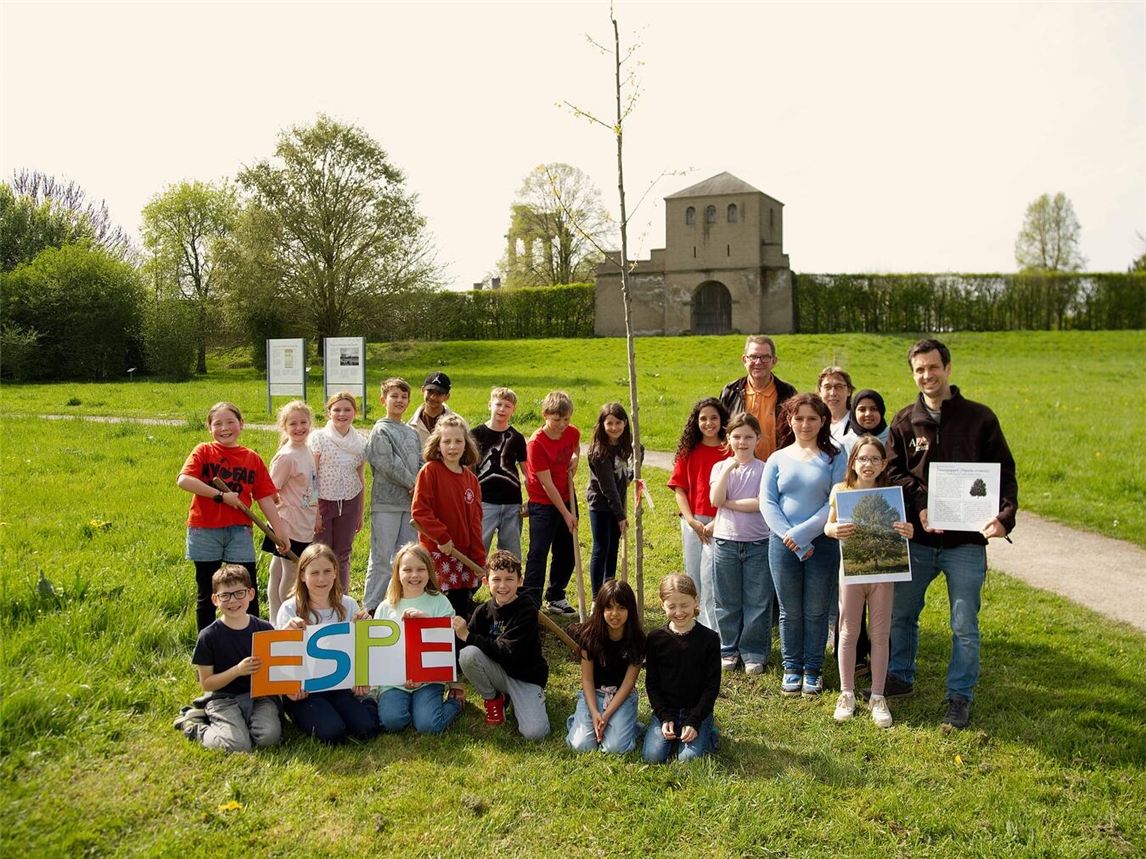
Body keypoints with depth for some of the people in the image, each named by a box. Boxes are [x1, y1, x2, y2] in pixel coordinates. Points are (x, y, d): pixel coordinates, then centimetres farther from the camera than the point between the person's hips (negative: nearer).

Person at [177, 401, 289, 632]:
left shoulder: (253, 459, 5)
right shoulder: (203, 452, -1)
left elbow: (265, 498, 5)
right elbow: (183, 480, -18)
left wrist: (279, 530, 1)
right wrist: (221, 495, -18)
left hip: (239, 531, 1)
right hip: (204, 531, -1)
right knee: (207, 595, 10)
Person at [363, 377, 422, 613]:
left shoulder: (413, 432, 16)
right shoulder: (380, 431, -4)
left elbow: (420, 464, 12)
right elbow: (389, 465, -14)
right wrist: (413, 484, -9)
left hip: (410, 503, 6)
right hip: (386, 503, -6)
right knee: (382, 558, -4)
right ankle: (371, 607, 3)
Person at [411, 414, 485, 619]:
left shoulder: (471, 479, 8)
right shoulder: (430, 471, -7)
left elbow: (475, 522, 10)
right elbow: (419, 509, -14)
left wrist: (480, 560, 8)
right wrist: (441, 537, -14)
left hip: (464, 554, 5)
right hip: (436, 552, -5)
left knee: (462, 610, 12)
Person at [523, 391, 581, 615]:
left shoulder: (572, 432, -4)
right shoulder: (536, 443, -22)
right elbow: (547, 484, -20)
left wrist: (575, 459, -2)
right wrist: (566, 514, -17)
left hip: (566, 499, 6)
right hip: (543, 505, -6)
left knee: (567, 553, 13)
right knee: (538, 553, -9)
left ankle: (555, 598, 28)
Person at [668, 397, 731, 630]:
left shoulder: (730, 451, -2)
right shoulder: (688, 451, 8)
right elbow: (678, 488, 5)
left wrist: (716, 522, -14)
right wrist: (691, 520, -7)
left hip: (718, 523, -4)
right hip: (692, 522, 4)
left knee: (709, 577, -10)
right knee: (692, 577, 10)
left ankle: (711, 630, -1)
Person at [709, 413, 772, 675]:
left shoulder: (764, 469, -1)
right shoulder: (720, 467, 4)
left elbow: (761, 504, -14)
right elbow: (715, 500, -12)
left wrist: (728, 503, -11)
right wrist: (729, 469, -16)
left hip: (758, 543, -2)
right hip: (725, 542, 2)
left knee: (757, 602, 3)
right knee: (727, 602, 9)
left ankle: (754, 654, 15)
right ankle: (729, 650, 22)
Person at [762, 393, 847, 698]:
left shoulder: (834, 459, 2)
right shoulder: (778, 459, 6)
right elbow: (767, 502, -1)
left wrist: (802, 533, -14)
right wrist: (790, 539, -12)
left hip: (822, 544, -1)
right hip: (783, 544, 1)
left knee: (816, 612, 7)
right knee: (790, 612, 9)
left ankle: (812, 669, 21)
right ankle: (791, 667, 24)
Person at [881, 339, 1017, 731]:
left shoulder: (979, 418, -2)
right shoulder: (904, 421, 5)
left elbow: (1004, 473, -3)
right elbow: (893, 473, 1)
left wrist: (1004, 515, -18)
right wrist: (920, 505, -15)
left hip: (966, 541, -3)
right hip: (917, 539, 3)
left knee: (964, 625, 4)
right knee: (900, 613, 14)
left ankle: (960, 697, 19)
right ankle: (900, 677, 34)